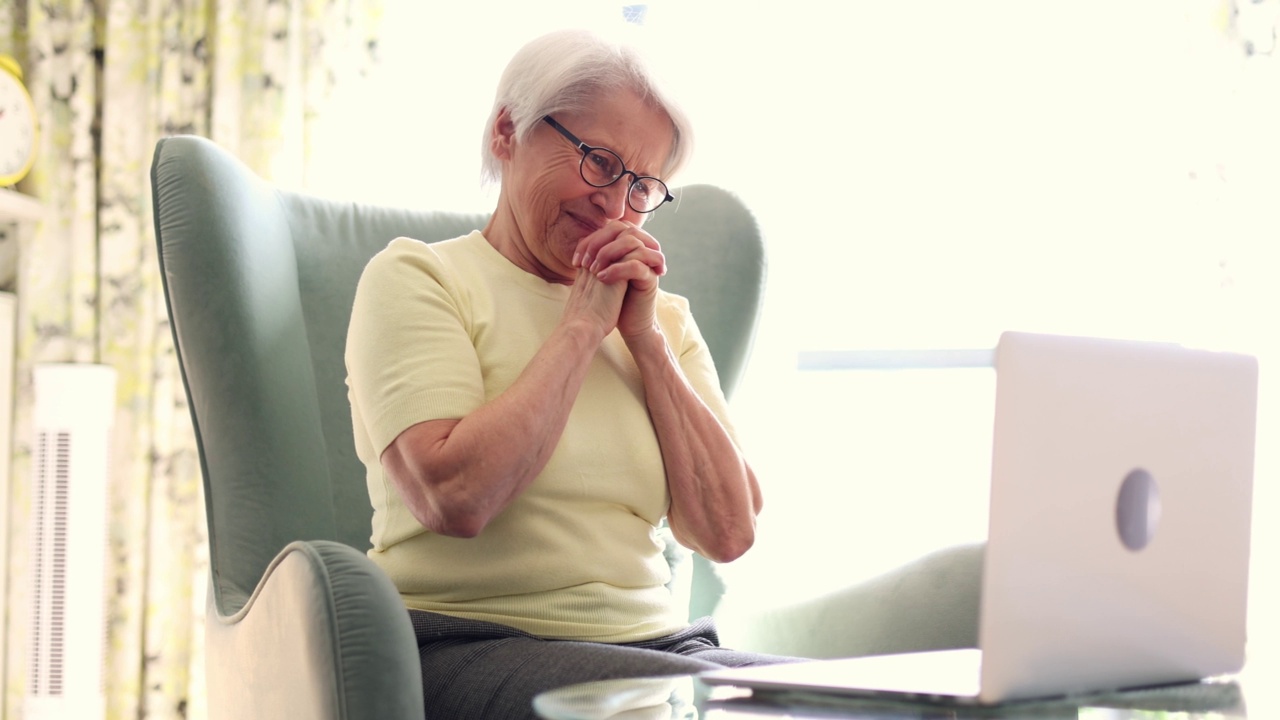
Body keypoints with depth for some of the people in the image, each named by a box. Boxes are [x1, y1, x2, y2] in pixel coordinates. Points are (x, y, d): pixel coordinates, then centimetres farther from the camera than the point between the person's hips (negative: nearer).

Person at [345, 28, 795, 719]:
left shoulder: (665, 318, 17)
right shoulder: (414, 277, 1)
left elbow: (729, 533, 5)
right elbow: (455, 498, -16)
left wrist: (647, 338, -1)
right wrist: (582, 325, -8)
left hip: (654, 638, 6)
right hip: (467, 651, -6)